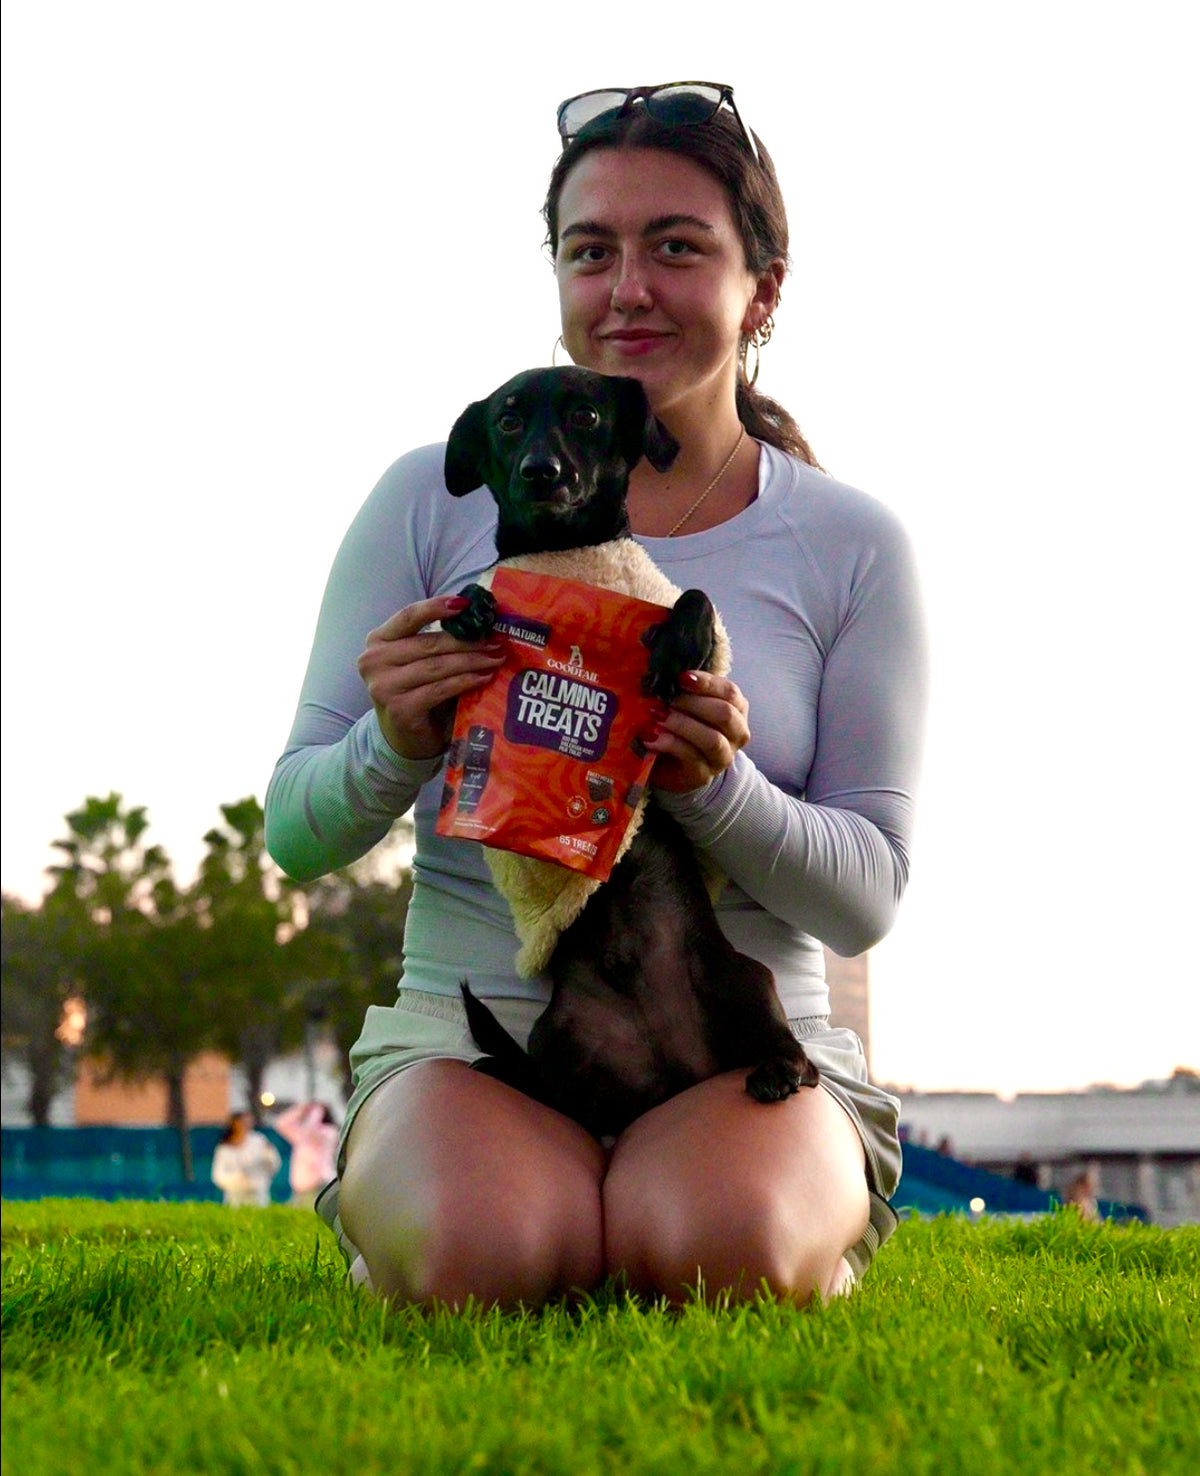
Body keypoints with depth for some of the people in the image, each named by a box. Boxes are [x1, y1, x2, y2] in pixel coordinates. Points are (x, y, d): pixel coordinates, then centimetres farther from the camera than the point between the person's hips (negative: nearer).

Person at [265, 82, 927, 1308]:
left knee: (726, 1253, -33)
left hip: (745, 1051, 1)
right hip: (471, 1029, 0)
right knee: (478, 1257, -33)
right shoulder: (437, 501, 5)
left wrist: (719, 789, -19)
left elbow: (867, 897, 1)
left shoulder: (848, 547, 5)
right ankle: (383, 1207, 2)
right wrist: (395, 748, -18)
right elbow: (294, 833, 5)